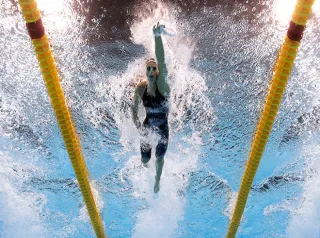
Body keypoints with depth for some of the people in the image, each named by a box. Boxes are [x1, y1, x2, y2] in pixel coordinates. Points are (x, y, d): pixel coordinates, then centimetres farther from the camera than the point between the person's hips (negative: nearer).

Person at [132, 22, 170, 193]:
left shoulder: (162, 85, -26)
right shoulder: (140, 88, -17)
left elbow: (161, 62, -44)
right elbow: (134, 110, -2)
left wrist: (157, 37, -56)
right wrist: (138, 127, -13)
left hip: (163, 127, -1)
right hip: (147, 126, 2)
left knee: (159, 157, 13)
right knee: (145, 159, 12)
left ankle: (157, 181, 47)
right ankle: (145, 162, 55)